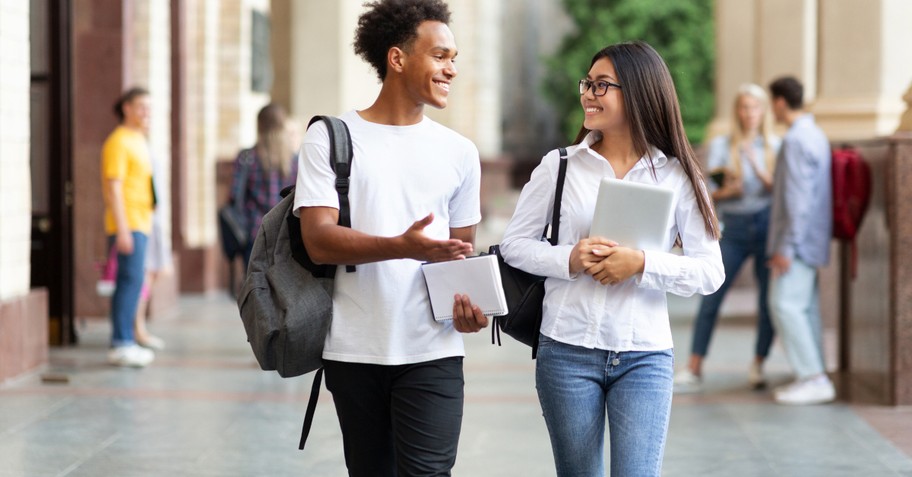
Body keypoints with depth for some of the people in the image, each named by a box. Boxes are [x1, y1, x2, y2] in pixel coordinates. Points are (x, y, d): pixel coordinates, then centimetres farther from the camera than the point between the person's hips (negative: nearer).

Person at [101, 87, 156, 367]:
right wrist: (122, 229, -21)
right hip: (128, 225, -9)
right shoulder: (119, 141, -10)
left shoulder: (138, 141, 19)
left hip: (140, 224, 9)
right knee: (130, 280, -12)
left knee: (132, 282, 10)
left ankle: (124, 341, 14)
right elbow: (113, 187, -16)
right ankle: (121, 344, -13)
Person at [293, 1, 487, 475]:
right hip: (354, 351, -1)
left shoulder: (459, 151, 10)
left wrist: (470, 299, -7)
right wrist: (401, 247, -27)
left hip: (432, 352, 1)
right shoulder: (330, 137, 0)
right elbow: (319, 240, -11)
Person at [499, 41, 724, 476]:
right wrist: (569, 260, -14)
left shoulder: (676, 176, 0)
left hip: (645, 356, -1)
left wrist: (641, 264, -18)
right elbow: (515, 243, 4)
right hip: (568, 350, 1)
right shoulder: (560, 165, 2)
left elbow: (710, 272, -4)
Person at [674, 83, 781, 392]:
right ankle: (694, 368, -2)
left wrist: (758, 167, -15)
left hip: (766, 225, 1)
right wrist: (725, 191, -19)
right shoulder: (721, 145, 5)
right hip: (734, 227, -1)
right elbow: (709, 192, 1)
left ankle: (758, 365, 13)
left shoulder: (774, 146, 7)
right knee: (711, 298, -6)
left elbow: (778, 189, -2)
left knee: (768, 300, 0)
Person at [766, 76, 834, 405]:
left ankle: (813, 378, -12)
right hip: (813, 241, 10)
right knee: (806, 306, 12)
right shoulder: (816, 135, 15)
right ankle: (814, 377, 14)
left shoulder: (796, 140, -17)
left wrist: (786, 246, -21)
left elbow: (798, 198, -22)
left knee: (785, 304, -11)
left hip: (798, 240, -10)